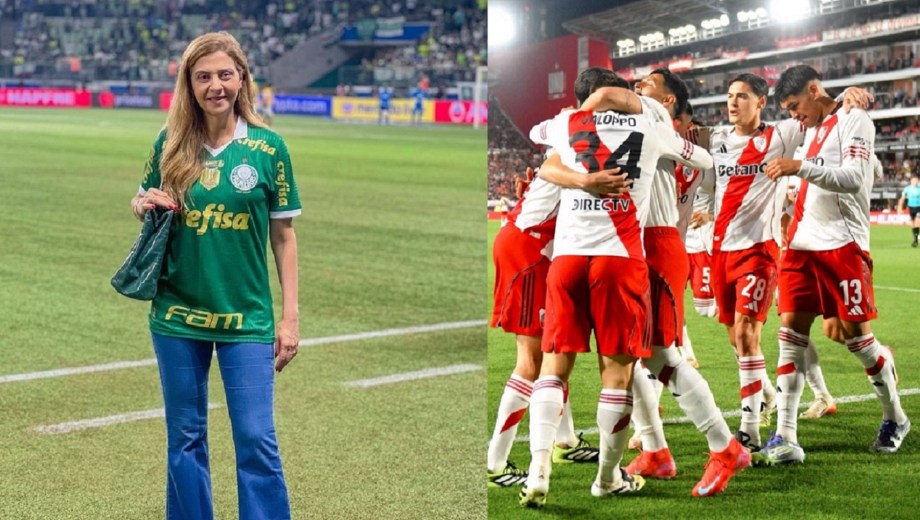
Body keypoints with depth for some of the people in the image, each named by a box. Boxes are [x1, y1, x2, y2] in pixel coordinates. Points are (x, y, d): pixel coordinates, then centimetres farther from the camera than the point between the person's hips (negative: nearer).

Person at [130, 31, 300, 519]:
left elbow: (283, 235, 1)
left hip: (246, 318, -2)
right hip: (177, 315, 2)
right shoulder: (171, 144, 1)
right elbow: (141, 202, 16)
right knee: (184, 439, 11)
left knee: (257, 441, -4)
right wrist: (144, 204, -9)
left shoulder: (268, 147, -4)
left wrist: (290, 315, -2)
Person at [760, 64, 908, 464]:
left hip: (842, 244, -7)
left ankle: (895, 419, 24)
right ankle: (785, 440, -3)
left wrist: (799, 167, -28)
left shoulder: (854, 121, -7)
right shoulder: (813, 128, 17)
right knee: (791, 332, -2)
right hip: (804, 244, 7)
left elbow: (853, 178, -20)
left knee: (856, 334, 1)